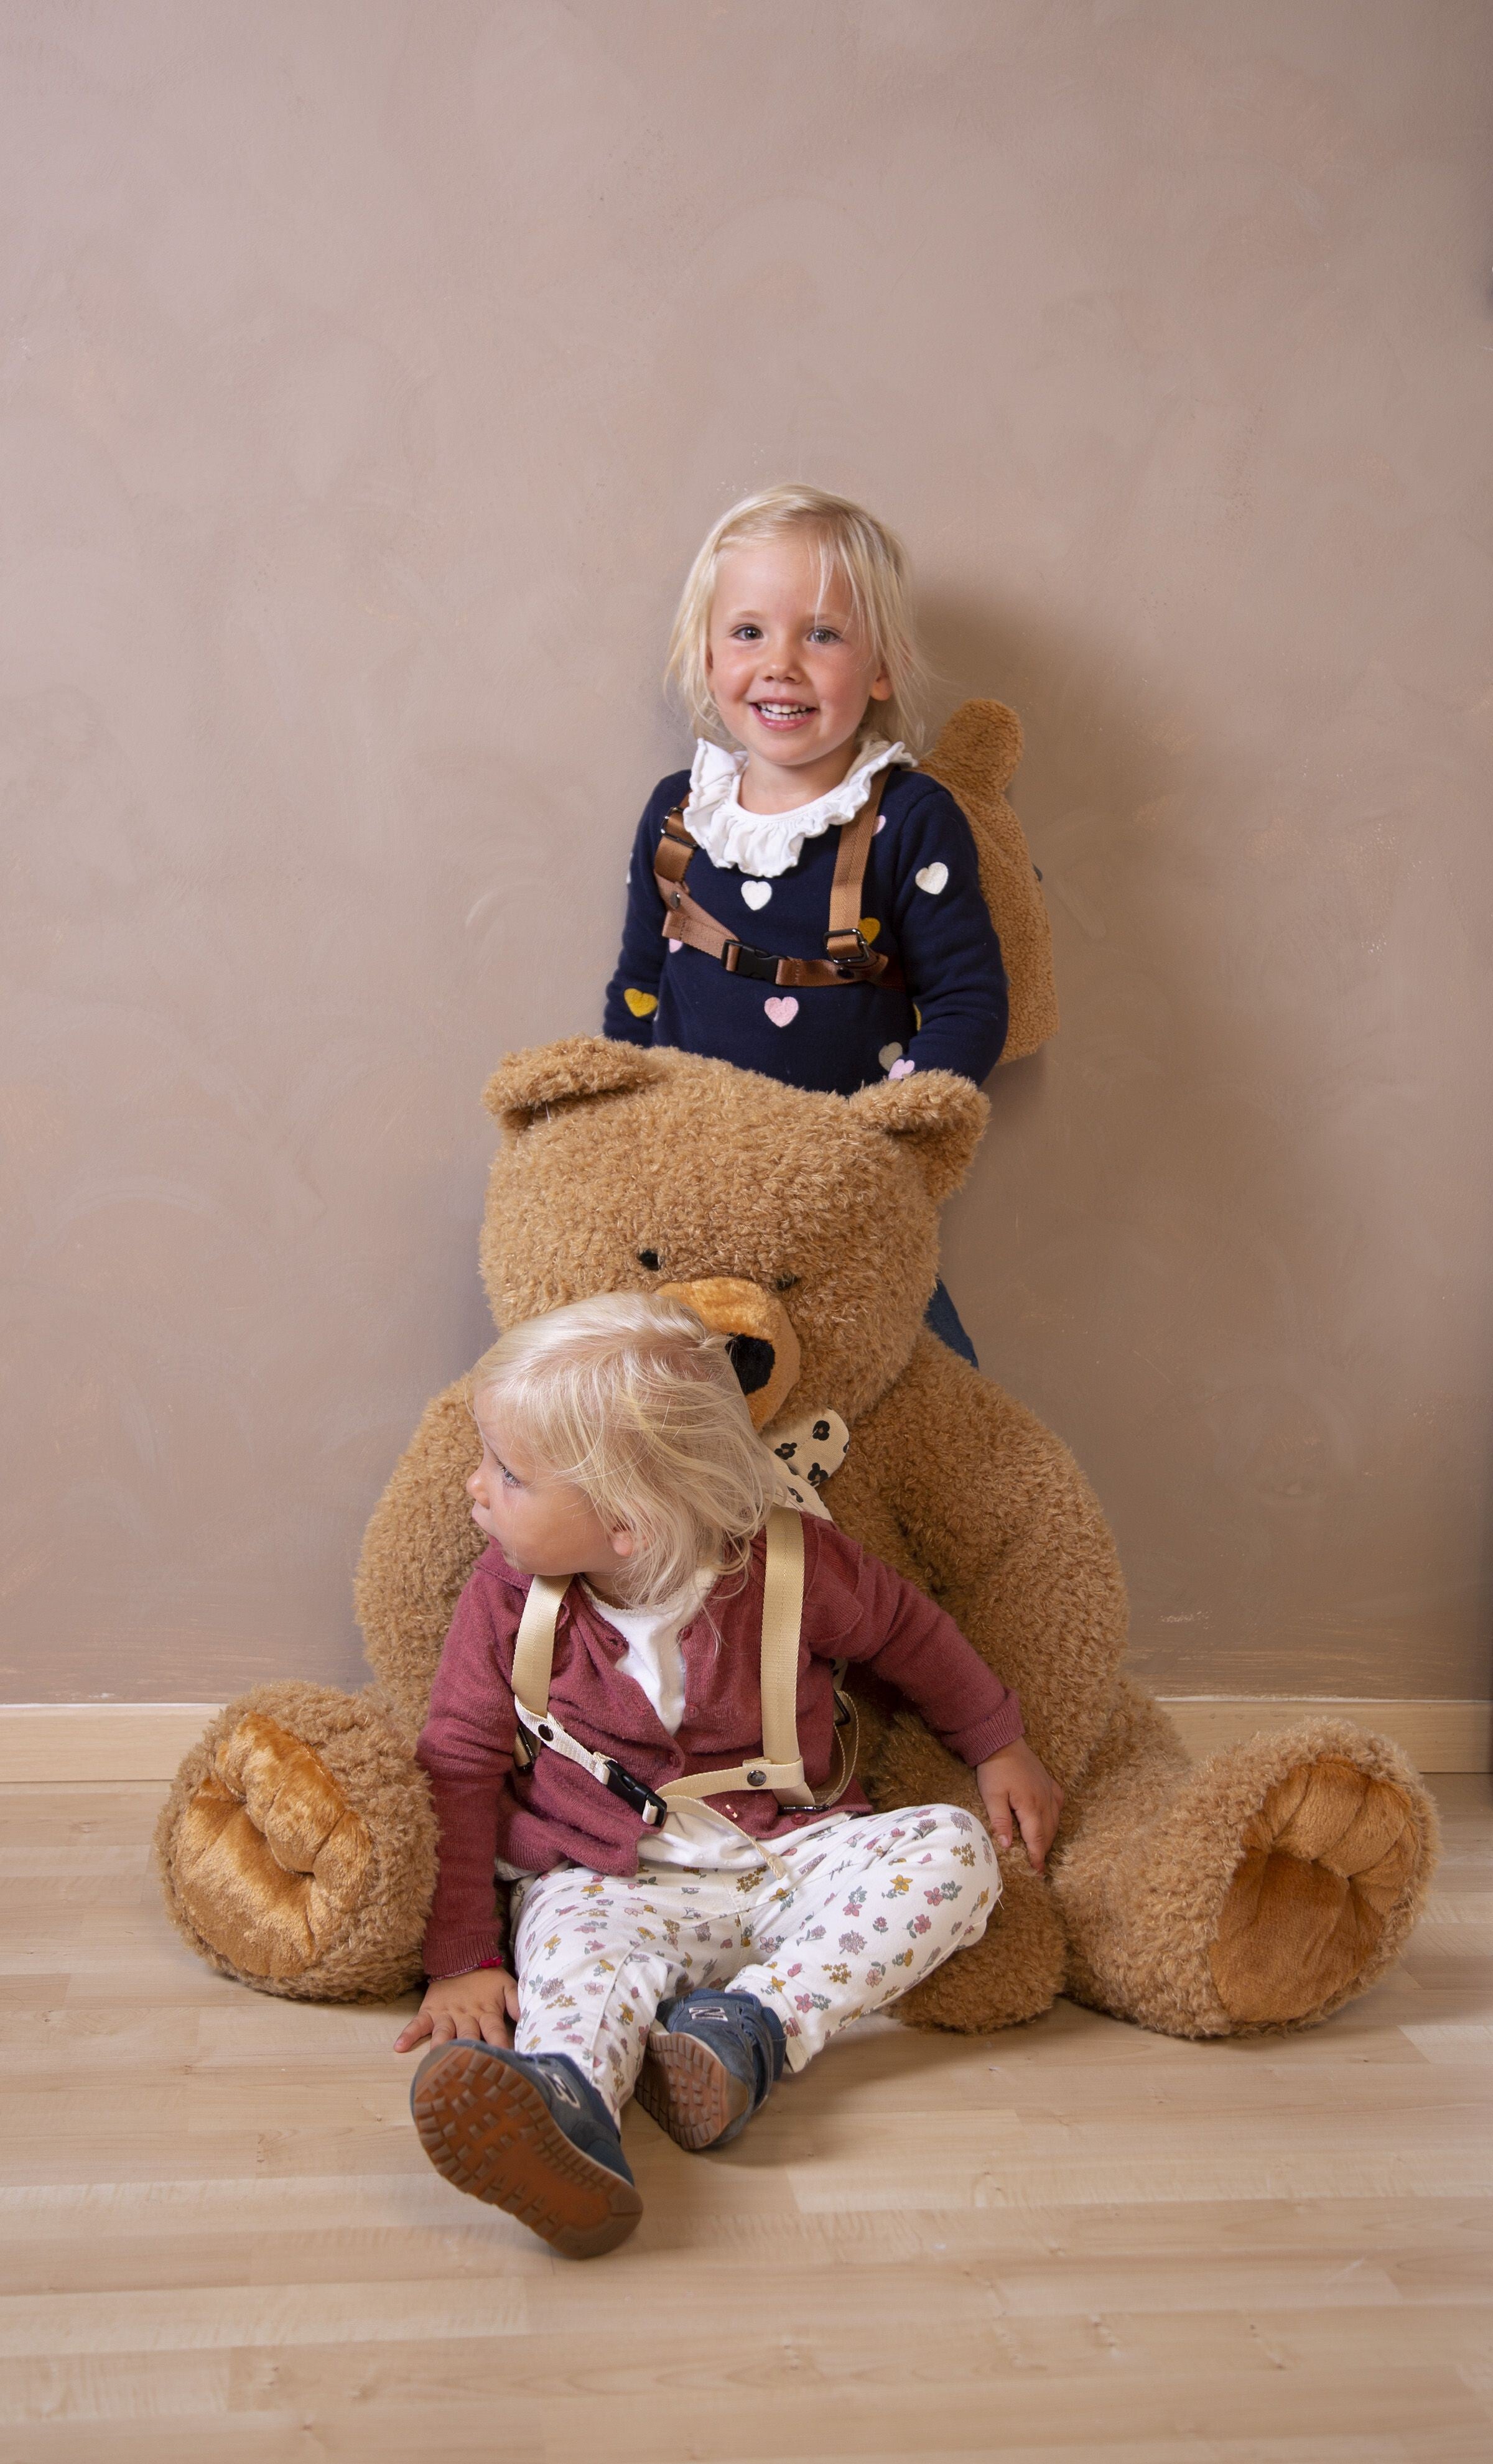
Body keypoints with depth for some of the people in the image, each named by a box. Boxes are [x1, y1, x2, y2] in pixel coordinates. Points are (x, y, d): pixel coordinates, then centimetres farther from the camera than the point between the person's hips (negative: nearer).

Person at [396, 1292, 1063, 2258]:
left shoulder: (793, 1565, -9)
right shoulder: (508, 1599, -7)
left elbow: (911, 1635, 11)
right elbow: (460, 1768, -3)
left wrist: (999, 1747, 20)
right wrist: (462, 1959, -10)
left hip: (789, 1861, 2)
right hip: (608, 1880, -1)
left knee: (950, 1848, -21)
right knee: (579, 1947, -35)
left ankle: (752, 2026, -37)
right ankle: (567, 2108, -69)